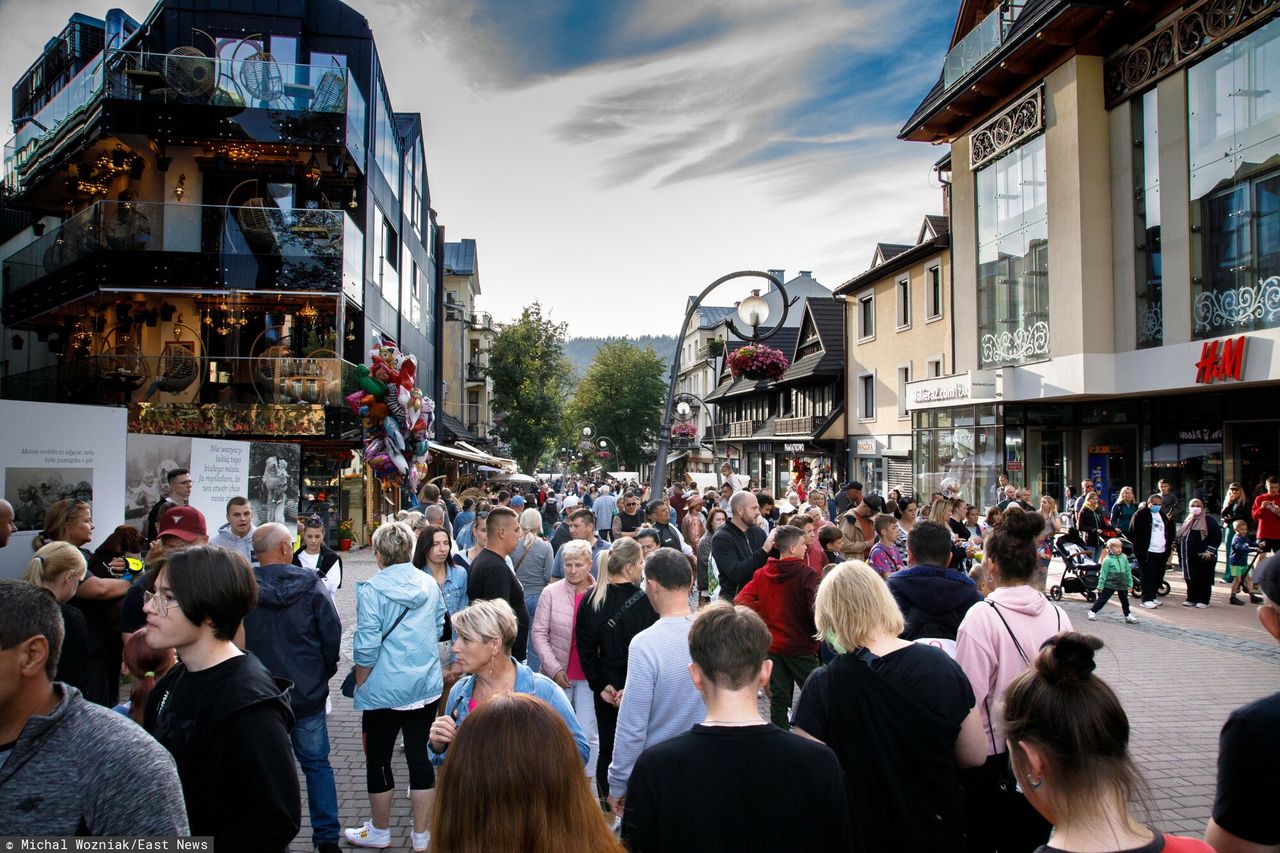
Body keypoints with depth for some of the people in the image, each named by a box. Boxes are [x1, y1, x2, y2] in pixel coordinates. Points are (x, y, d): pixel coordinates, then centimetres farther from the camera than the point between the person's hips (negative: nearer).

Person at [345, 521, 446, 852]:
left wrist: (360, 686, 0)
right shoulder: (431, 585, 0)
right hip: (427, 687, 5)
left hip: (385, 689, -4)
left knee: (378, 760, 14)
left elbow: (366, 646, -15)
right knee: (420, 757, 12)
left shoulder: (371, 589, -15)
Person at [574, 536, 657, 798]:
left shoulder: (590, 600, -2)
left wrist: (601, 685, 3)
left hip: (606, 690, 5)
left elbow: (585, 648, 0)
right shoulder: (644, 602, -18)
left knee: (607, 749, 16)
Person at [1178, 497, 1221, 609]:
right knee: (1190, 578, 9)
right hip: (1189, 556, 6)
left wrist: (1210, 550, -16)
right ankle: (1192, 599, 17)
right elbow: (1181, 537, 22)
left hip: (1202, 556, -6)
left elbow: (1217, 535, -10)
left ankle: (1203, 600, 6)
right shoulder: (1187, 521, 18)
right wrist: (1180, 555, 16)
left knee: (1203, 579, -1)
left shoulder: (1209, 520, -3)